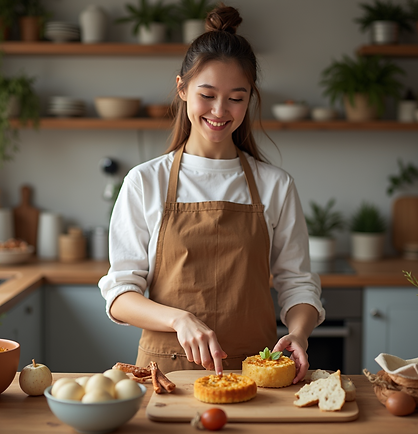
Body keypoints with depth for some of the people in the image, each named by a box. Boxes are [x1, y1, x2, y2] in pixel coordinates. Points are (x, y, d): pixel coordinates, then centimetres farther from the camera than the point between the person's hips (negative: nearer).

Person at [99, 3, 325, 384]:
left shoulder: (275, 185, 7)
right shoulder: (145, 182, 3)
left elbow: (297, 284, 8)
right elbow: (120, 295, -1)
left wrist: (298, 334, -12)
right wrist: (181, 319, -18)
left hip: (253, 370, 1)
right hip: (168, 364, -1)